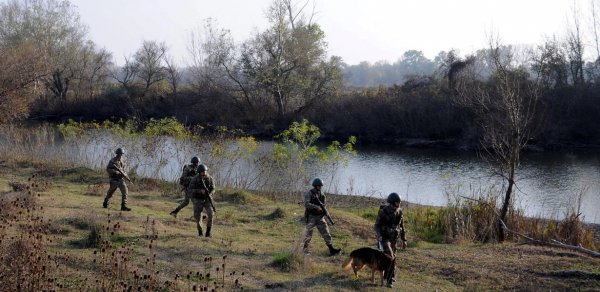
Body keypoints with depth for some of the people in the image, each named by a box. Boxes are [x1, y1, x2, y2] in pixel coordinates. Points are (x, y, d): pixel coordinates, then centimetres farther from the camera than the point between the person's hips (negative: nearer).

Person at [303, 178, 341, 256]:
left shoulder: (322, 194, 9)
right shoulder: (309, 193, -8)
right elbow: (306, 204, -20)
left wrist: (325, 210, -5)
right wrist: (316, 207, -28)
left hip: (320, 217, 5)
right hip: (311, 216, -5)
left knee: (326, 232, -2)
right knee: (309, 234, 0)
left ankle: (331, 249, -5)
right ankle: (305, 248, 19)